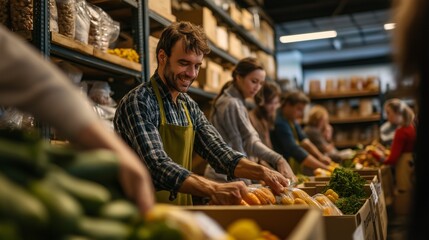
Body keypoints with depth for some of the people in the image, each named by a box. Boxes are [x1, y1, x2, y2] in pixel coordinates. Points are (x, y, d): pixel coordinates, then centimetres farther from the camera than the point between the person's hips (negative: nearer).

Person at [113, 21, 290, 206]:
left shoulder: (190, 107, 9)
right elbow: (158, 166, -24)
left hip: (181, 213, 6)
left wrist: (262, 173, -12)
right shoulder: (138, 102, -13)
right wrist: (213, 189, -36)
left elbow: (219, 153, 3)